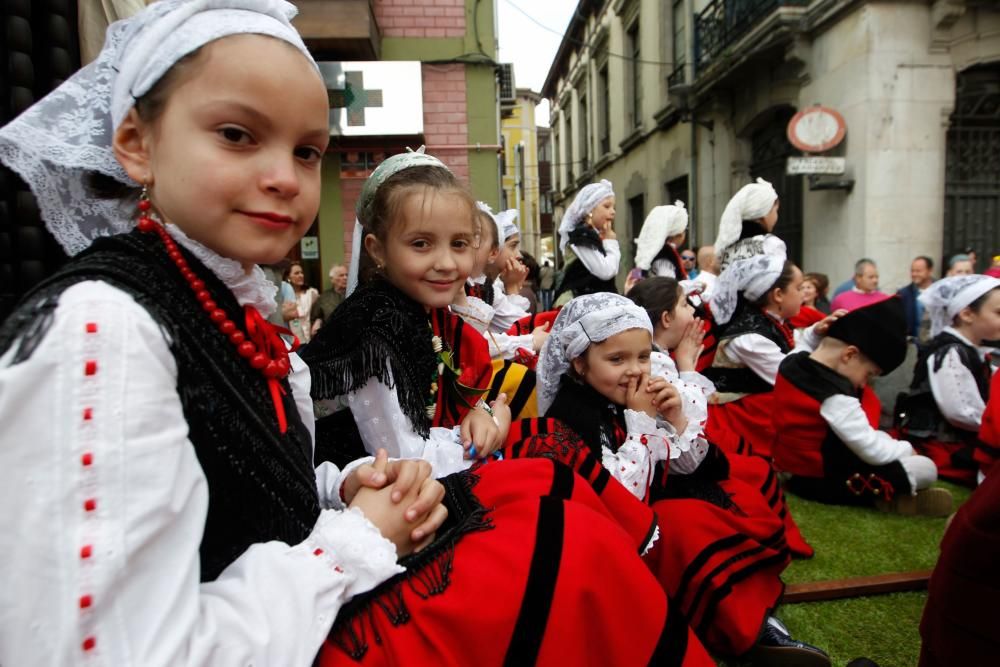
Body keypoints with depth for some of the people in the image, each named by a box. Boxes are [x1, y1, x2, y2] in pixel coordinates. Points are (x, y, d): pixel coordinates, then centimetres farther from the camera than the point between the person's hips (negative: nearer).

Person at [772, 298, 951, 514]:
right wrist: (906, 449, -4)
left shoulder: (792, 363, -4)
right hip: (824, 481, -9)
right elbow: (873, 451, -23)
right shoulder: (835, 396, -29)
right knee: (926, 469, -8)